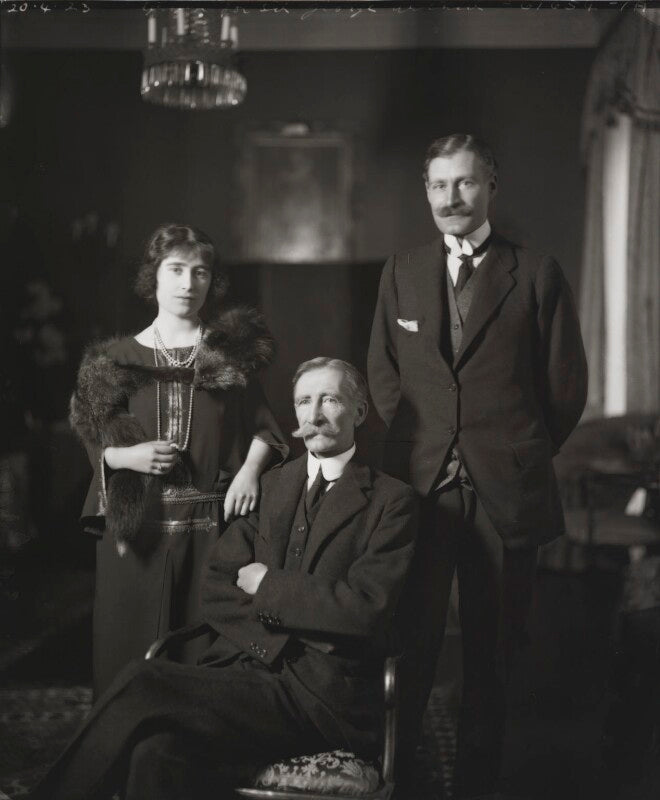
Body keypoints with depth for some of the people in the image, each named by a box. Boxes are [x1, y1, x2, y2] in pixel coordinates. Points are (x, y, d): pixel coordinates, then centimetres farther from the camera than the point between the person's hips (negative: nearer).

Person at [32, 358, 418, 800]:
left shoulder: (392, 500, 2)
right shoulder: (273, 484, 19)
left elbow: (366, 609, -10)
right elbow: (218, 588, 13)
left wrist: (268, 585, -4)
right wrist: (272, 625, -5)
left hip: (324, 693, -4)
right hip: (245, 664, 4)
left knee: (143, 685, -26)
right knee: (157, 751, -30)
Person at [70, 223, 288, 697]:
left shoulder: (232, 351, 6)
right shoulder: (118, 360, 9)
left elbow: (263, 425, 7)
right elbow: (95, 445, 11)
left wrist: (250, 468, -11)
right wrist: (126, 457, -8)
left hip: (213, 521, -1)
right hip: (136, 527, 1)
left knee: (211, 651, -1)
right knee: (133, 648, 3)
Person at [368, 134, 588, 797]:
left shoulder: (536, 275, 1)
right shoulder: (401, 273, 10)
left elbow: (566, 386, 4)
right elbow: (383, 373, 16)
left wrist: (521, 456, 7)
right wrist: (415, 444, 9)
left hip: (506, 494, -1)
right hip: (419, 487, 1)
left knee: (491, 654, 9)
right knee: (410, 648, 1)